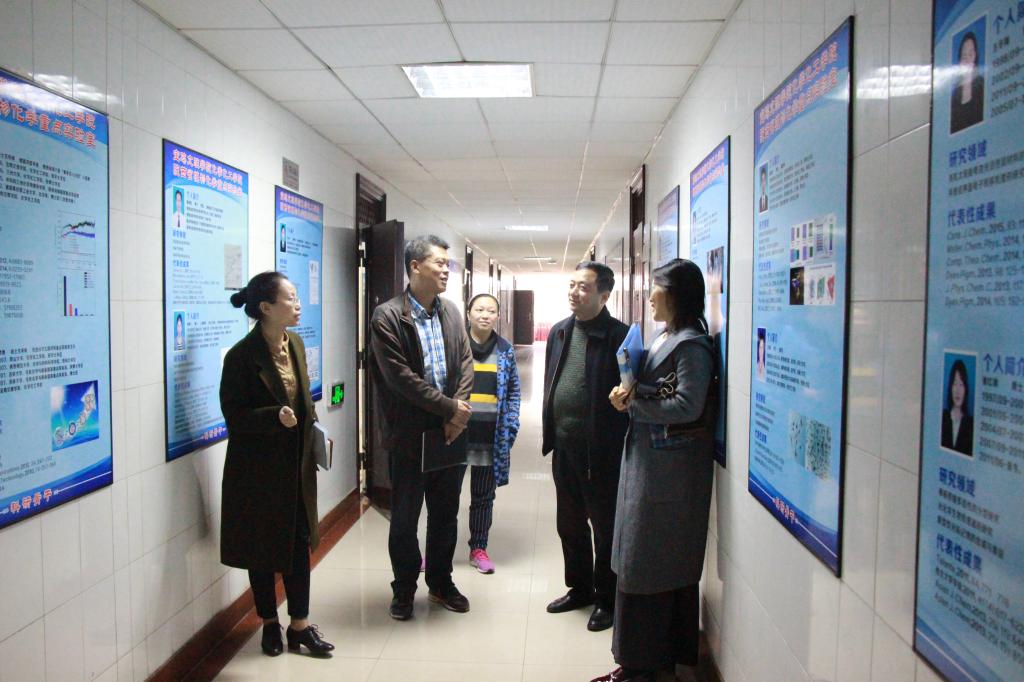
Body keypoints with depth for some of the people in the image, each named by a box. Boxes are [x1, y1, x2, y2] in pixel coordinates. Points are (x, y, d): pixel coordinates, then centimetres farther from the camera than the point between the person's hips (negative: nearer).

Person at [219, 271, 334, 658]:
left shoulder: (295, 343, 3)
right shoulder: (241, 356, -16)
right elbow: (234, 415, -14)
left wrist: (313, 430, 5)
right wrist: (275, 416, -29)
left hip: (296, 463, 5)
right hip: (258, 467, -5)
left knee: (300, 542, 9)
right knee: (262, 547, 10)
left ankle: (300, 625, 23)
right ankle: (269, 623, 29)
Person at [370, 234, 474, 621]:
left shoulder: (451, 312, 7)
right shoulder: (388, 317, -12)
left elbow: (466, 363, 4)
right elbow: (400, 377, -18)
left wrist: (458, 410, -11)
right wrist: (449, 407, -17)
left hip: (451, 432, 5)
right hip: (409, 435, -5)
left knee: (446, 514, 17)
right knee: (404, 518, 10)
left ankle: (441, 583, 35)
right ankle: (404, 590, 29)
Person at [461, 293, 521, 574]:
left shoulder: (505, 351, 7)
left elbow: (513, 391, 9)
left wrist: (511, 429, 0)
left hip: (490, 435, 2)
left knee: (484, 496, 11)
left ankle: (479, 548, 25)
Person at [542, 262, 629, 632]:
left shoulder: (620, 336, -13)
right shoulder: (559, 332, 8)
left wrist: (614, 445, -15)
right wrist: (549, 433, 10)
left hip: (601, 452, -6)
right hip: (564, 448, 7)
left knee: (605, 528, 9)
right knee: (569, 524, 19)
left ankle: (607, 600, 27)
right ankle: (579, 588, 38)